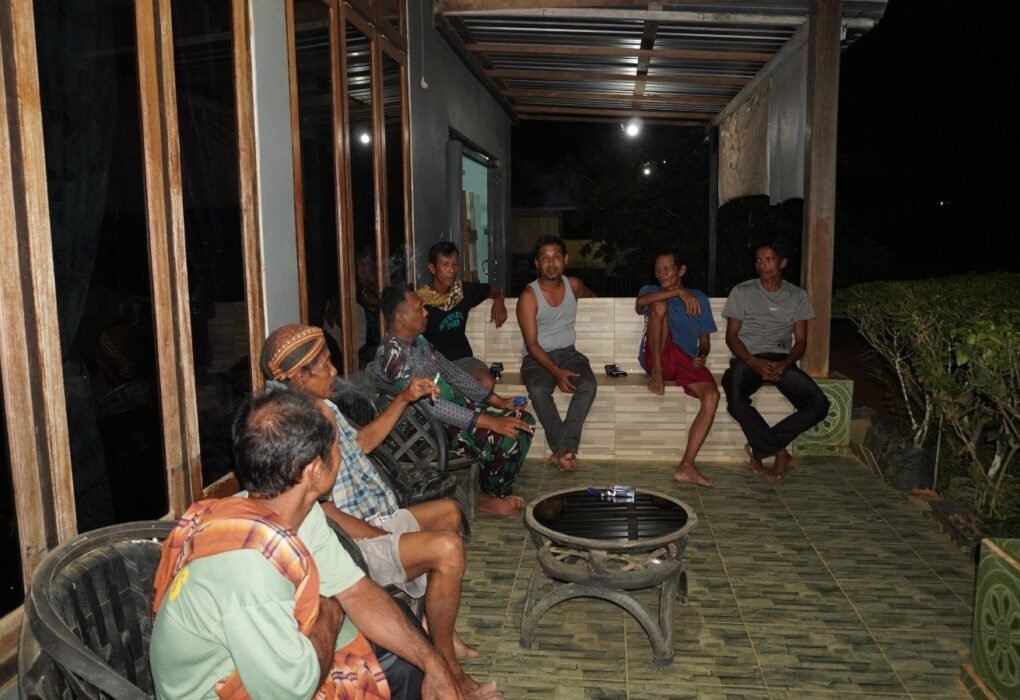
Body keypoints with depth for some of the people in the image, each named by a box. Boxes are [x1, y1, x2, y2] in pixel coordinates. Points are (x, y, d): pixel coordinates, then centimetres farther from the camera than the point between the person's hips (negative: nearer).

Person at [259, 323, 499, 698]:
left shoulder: (323, 406, 5)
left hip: (374, 522, 11)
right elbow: (327, 516, -27)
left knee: (448, 511, 24)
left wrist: (404, 399, 14)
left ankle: (442, 630, 26)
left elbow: (362, 441, 23)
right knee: (448, 548, -26)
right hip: (351, 545, -11)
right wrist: (390, 539, -20)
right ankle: (444, 662, -5)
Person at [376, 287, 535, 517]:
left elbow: (451, 371, 15)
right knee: (508, 439, -23)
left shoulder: (418, 340, 8)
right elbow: (428, 404, -29)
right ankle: (487, 497, 3)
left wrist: (496, 400, 6)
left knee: (523, 420, -1)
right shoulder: (392, 353, -22)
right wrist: (487, 421, -32)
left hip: (456, 410, 9)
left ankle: (496, 488, 12)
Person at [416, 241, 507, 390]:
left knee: (487, 383, -27)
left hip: (461, 357, 4)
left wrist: (498, 301, 2)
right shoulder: (419, 300, -7)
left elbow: (494, 290, 23)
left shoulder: (464, 290, 6)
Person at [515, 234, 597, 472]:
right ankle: (566, 450, -27)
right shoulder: (528, 296, -10)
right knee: (538, 389, -36)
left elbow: (591, 296, 32)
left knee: (588, 384, -29)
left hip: (567, 352, 3)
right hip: (537, 357, -3)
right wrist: (556, 372, -26)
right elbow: (531, 344, -14)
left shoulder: (573, 285, 3)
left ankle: (562, 449, -30)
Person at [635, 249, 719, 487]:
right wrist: (678, 292, -18)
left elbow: (705, 338, 19)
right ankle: (657, 372, -25)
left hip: (687, 360, 2)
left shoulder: (699, 297, 24)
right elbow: (640, 303, -10)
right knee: (660, 305, -26)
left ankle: (686, 466, -31)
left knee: (712, 396, -29)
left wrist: (702, 356, -5)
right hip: (656, 357, -2)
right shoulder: (651, 290, 18)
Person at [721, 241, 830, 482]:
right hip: (748, 359, -2)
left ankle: (761, 447, -11)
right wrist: (754, 362, -16)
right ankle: (779, 451, -14)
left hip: (781, 360, 2)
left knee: (819, 404, -22)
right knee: (736, 401, -35)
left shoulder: (797, 295, 12)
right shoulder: (742, 291, 6)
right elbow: (731, 335, 2)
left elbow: (801, 340, 7)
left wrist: (784, 363, -14)